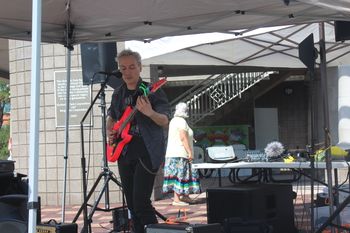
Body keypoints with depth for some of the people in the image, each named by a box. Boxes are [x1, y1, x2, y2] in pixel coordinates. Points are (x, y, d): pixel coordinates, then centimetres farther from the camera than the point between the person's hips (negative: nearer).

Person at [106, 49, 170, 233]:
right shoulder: (118, 94, 12)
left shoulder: (153, 92, -6)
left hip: (147, 153, -6)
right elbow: (111, 117, 28)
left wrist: (150, 113, -34)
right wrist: (110, 133, 8)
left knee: (140, 201, -16)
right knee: (131, 204, 9)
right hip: (124, 153, 6)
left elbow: (165, 121, -14)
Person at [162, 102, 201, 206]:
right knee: (180, 174, -9)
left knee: (181, 174, 12)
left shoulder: (173, 120, 18)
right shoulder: (181, 121, -12)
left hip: (172, 153, 10)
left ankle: (185, 195, 16)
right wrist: (190, 152, -19)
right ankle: (176, 199, -10)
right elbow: (183, 138, -20)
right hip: (180, 153, -10)